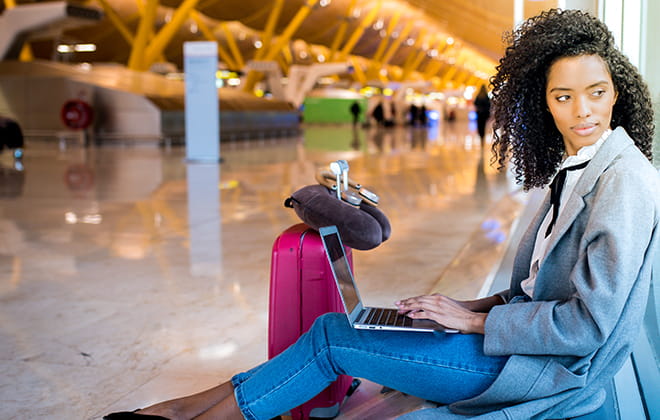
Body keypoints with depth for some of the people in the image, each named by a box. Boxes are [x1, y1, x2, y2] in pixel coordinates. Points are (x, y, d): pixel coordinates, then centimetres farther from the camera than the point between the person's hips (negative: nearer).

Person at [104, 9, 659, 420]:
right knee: (343, 331, 0)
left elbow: (588, 325, -23)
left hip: (553, 373, -8)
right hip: (529, 341, 8)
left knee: (334, 337, -9)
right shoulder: (576, 169, 10)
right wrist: (479, 305, 3)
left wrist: (476, 321, -14)